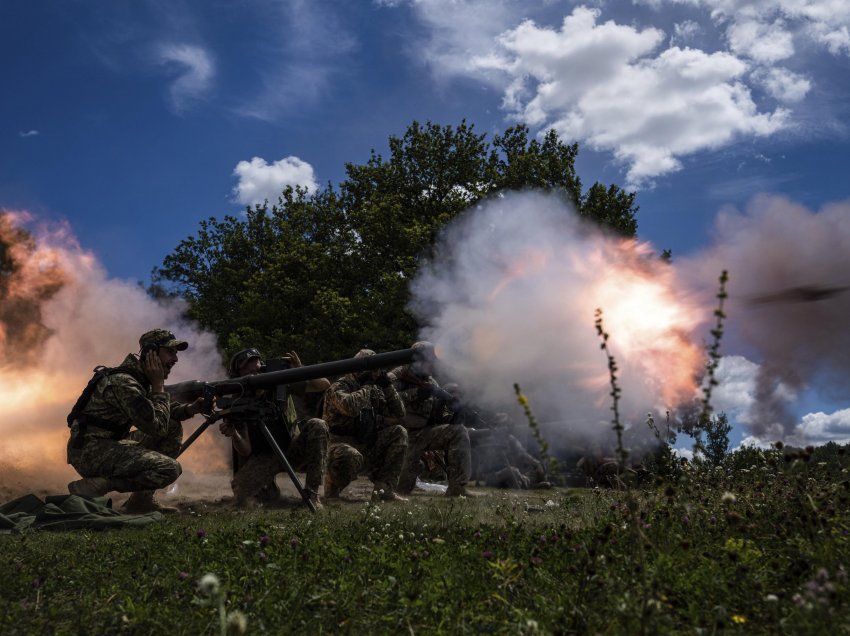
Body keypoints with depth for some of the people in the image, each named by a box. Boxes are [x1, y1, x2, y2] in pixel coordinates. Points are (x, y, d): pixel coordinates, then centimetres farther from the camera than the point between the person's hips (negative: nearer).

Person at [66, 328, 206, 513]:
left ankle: (142, 499, 7)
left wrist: (189, 409, 0)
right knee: (169, 469, -21)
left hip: (110, 444, 10)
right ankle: (91, 487, -13)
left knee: (173, 429, 8)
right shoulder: (122, 382, -20)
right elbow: (156, 427, -22)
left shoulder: (141, 377, 10)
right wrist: (158, 386, -13)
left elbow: (166, 410, 21)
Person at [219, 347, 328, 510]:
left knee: (317, 426, -28)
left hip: (293, 449, 1)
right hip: (264, 458, -1)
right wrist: (233, 434, -37)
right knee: (242, 497, -27)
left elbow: (323, 385, -10)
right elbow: (246, 451, -16)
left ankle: (312, 494, -19)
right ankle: (269, 490, 12)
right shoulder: (239, 407, -12)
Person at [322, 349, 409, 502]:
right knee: (351, 456, -41)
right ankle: (332, 491, -8)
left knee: (399, 433, -7)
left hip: (365, 446, 7)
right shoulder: (338, 388, -11)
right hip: (340, 444, -7)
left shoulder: (374, 391, 11)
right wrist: (367, 386, -18)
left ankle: (385, 488, -9)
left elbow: (398, 413, 9)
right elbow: (349, 407, -34)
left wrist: (387, 385, -2)